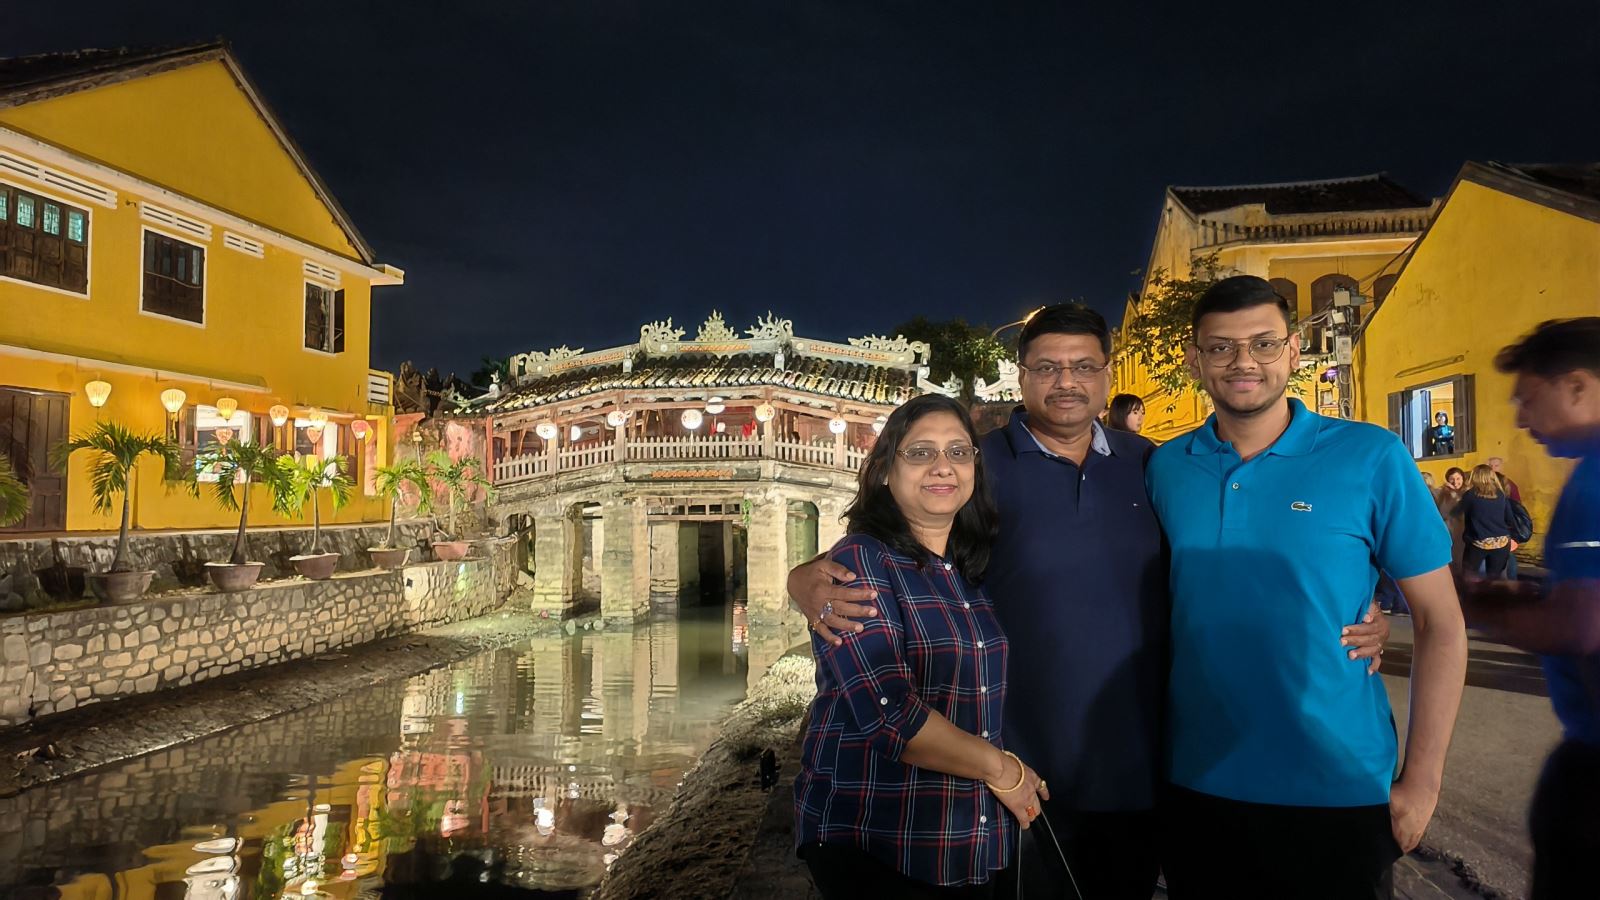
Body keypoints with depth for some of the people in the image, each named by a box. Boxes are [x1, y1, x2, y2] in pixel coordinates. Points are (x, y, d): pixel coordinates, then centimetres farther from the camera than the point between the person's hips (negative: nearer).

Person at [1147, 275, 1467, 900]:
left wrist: (1421, 781, -8)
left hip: (1340, 792, -2)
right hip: (1194, 786, 3)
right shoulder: (1165, 468, -1)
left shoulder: (1370, 458, -8)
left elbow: (1440, 621, -5)